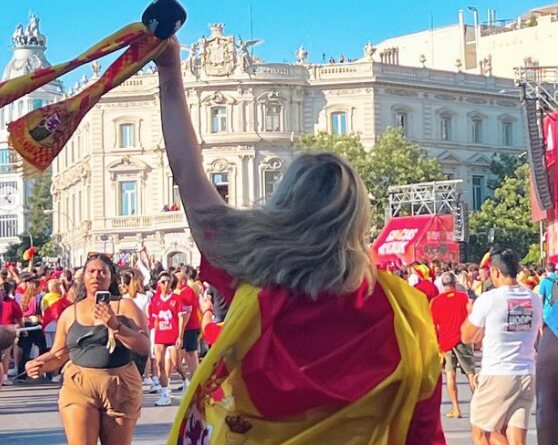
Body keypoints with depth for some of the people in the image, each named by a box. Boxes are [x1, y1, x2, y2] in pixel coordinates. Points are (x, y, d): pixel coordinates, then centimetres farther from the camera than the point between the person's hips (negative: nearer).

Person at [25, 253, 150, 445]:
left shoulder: (125, 306, 3)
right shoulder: (70, 313, 10)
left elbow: (144, 347, -6)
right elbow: (59, 354, 14)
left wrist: (115, 325, -17)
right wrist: (39, 364, -5)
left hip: (120, 388, 0)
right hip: (78, 387, 0)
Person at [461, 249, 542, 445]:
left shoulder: (488, 299, -9)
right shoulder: (534, 300, 7)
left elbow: (467, 337, 2)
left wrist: (471, 311, 20)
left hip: (496, 375, -5)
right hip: (527, 375, 5)